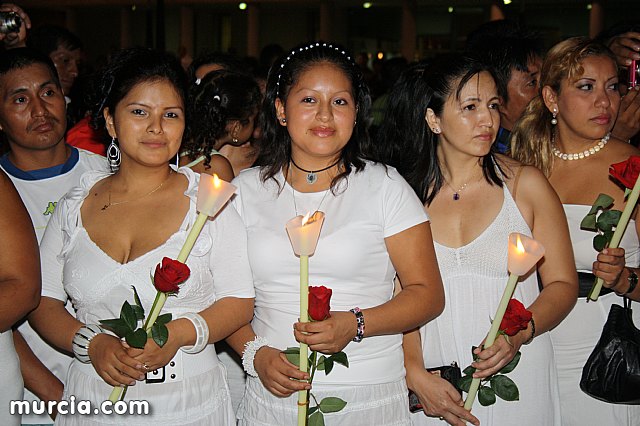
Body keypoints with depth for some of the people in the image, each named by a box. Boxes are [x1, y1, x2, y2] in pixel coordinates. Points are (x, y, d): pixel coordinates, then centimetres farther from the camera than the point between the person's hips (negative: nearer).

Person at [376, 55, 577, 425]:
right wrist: (416, 374, -13)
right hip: (432, 382, 1)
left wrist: (519, 334, -18)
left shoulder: (526, 183, -3)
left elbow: (562, 284, -1)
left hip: (517, 377, 0)